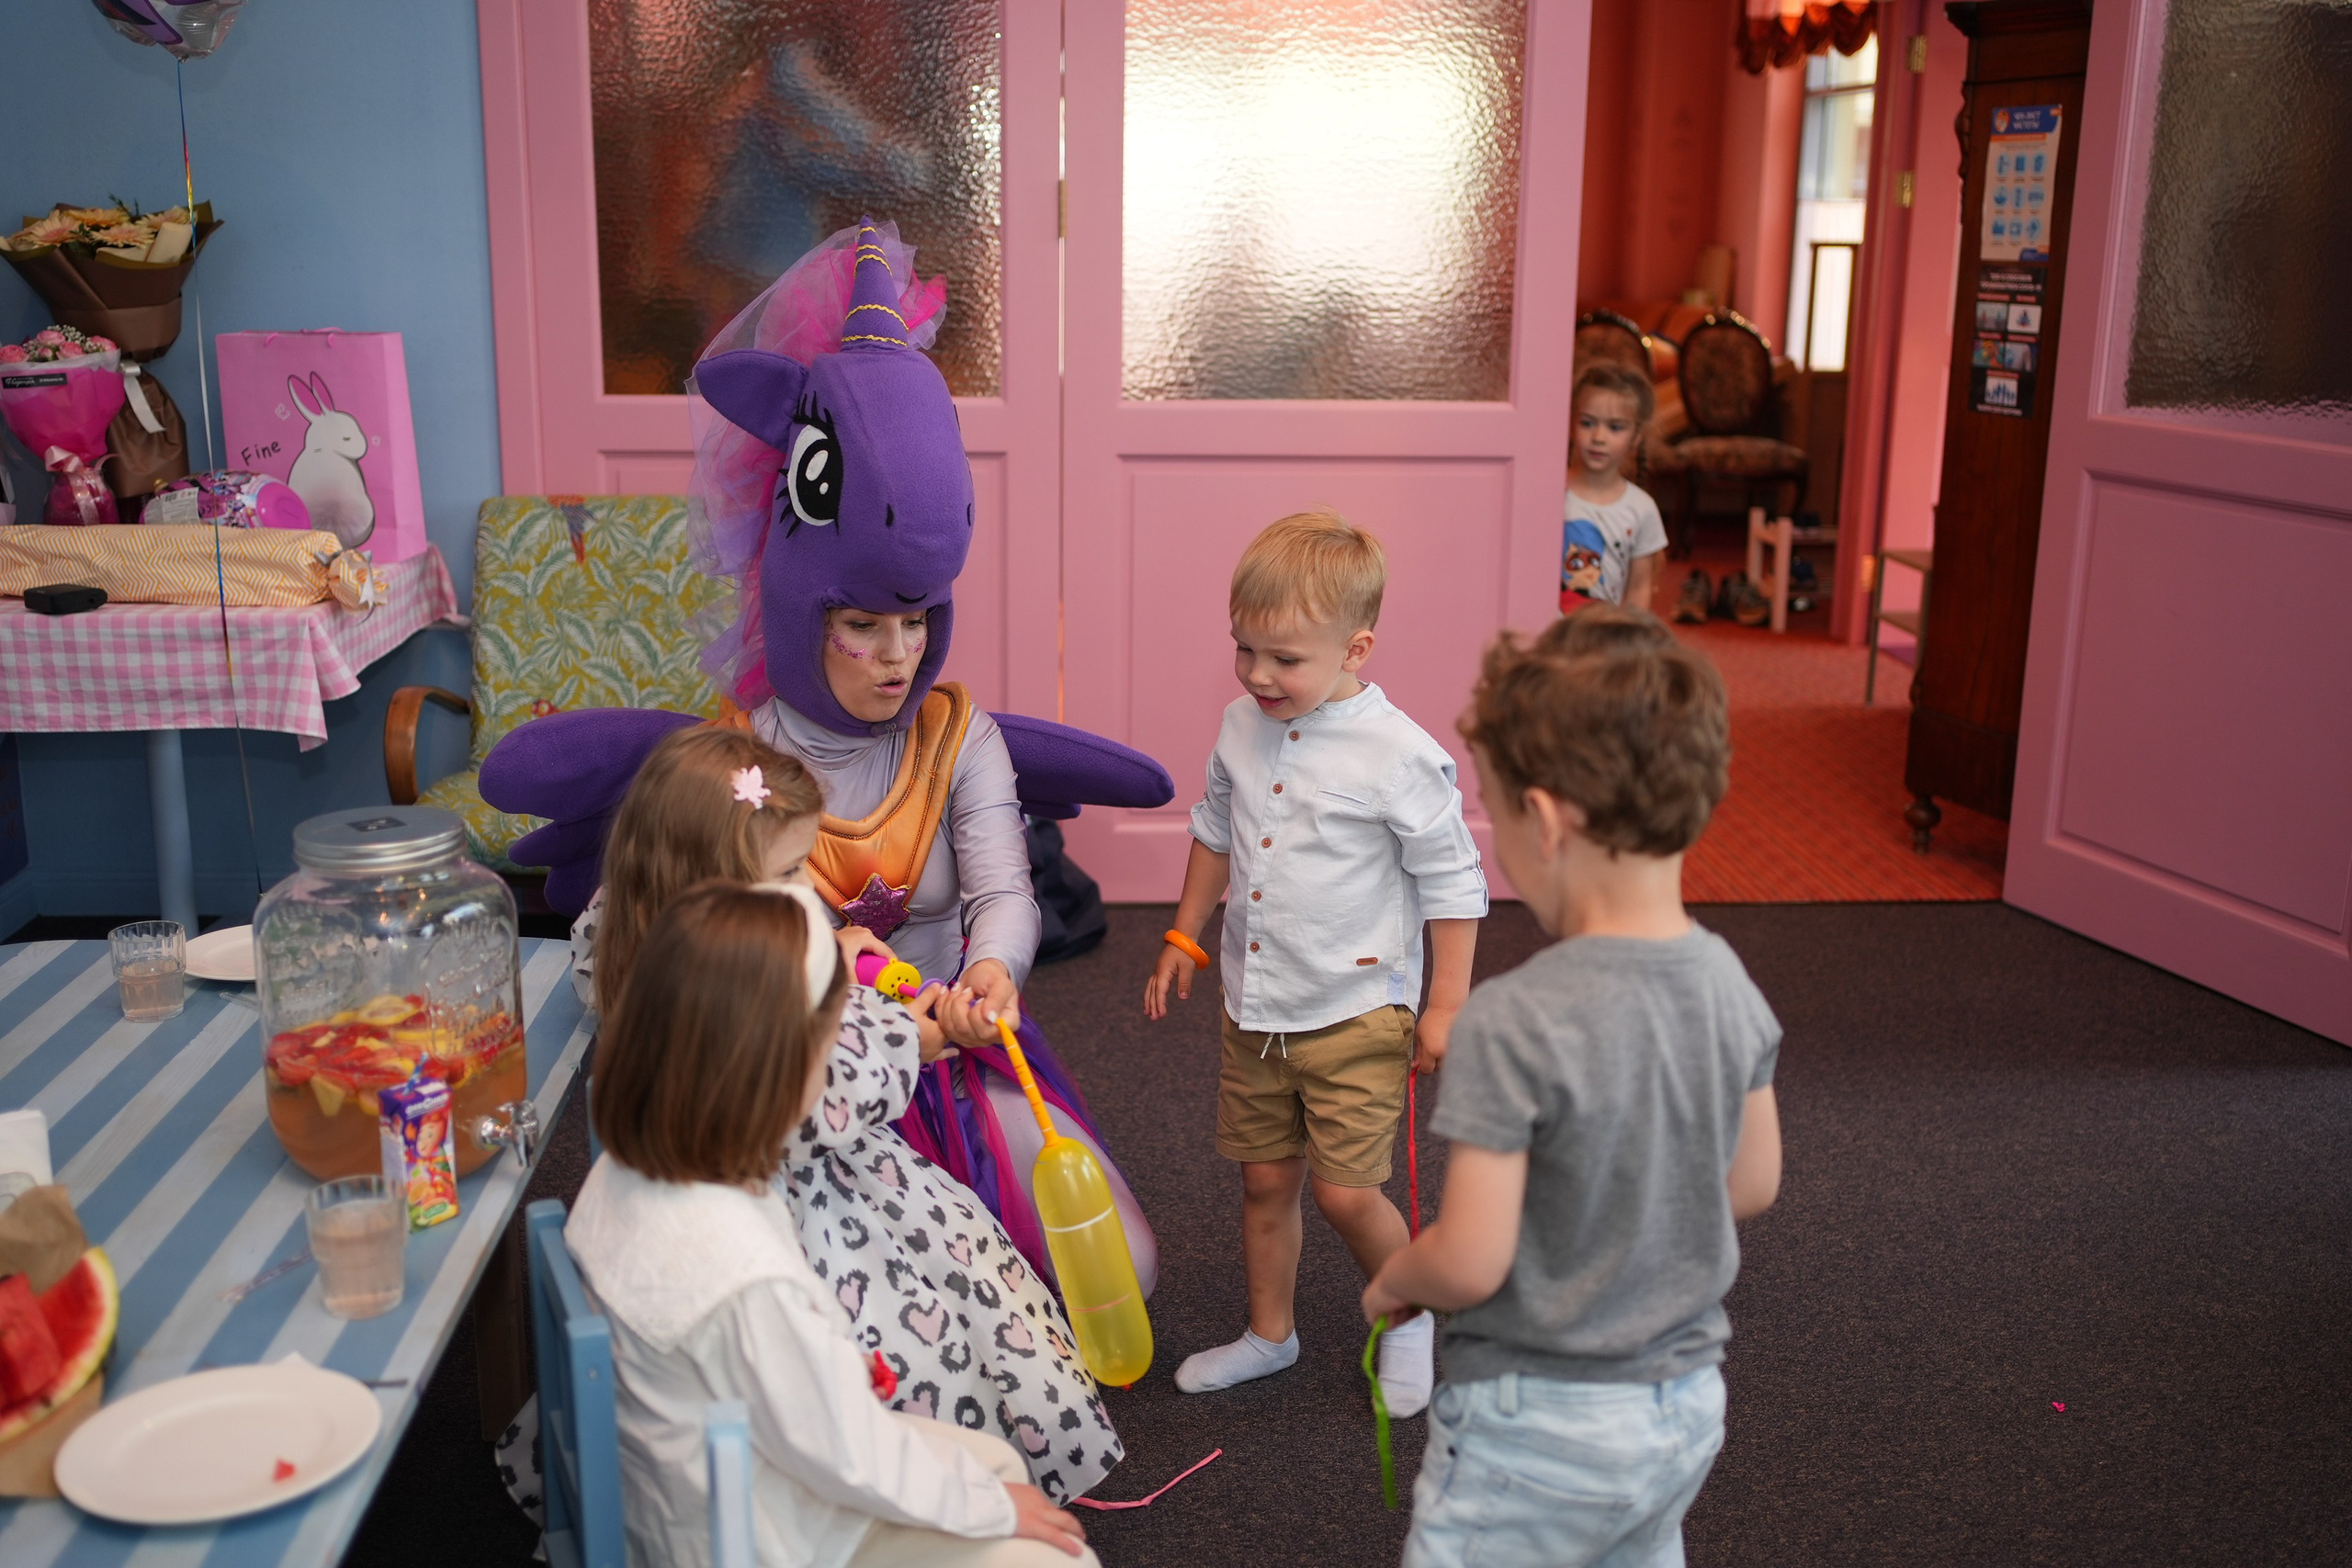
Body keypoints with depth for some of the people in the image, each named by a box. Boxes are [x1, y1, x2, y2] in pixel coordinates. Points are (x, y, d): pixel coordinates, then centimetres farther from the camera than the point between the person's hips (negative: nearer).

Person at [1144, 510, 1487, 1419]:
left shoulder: (1400, 756, -18)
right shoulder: (1241, 729, 0)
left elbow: (1451, 883, -10)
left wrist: (1446, 1005, -9)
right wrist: (1183, 941, 19)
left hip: (1356, 1011, -5)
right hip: (1255, 1005, 6)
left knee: (1345, 1191, -4)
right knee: (1265, 1179, 15)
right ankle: (1269, 1333, 34)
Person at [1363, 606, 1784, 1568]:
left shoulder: (1512, 1025, -27)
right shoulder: (1729, 983, -6)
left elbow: (1468, 1263, -23)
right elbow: (1753, 1186, 6)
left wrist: (1390, 1284, -3)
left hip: (1538, 1426, -6)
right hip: (1686, 1403, 7)